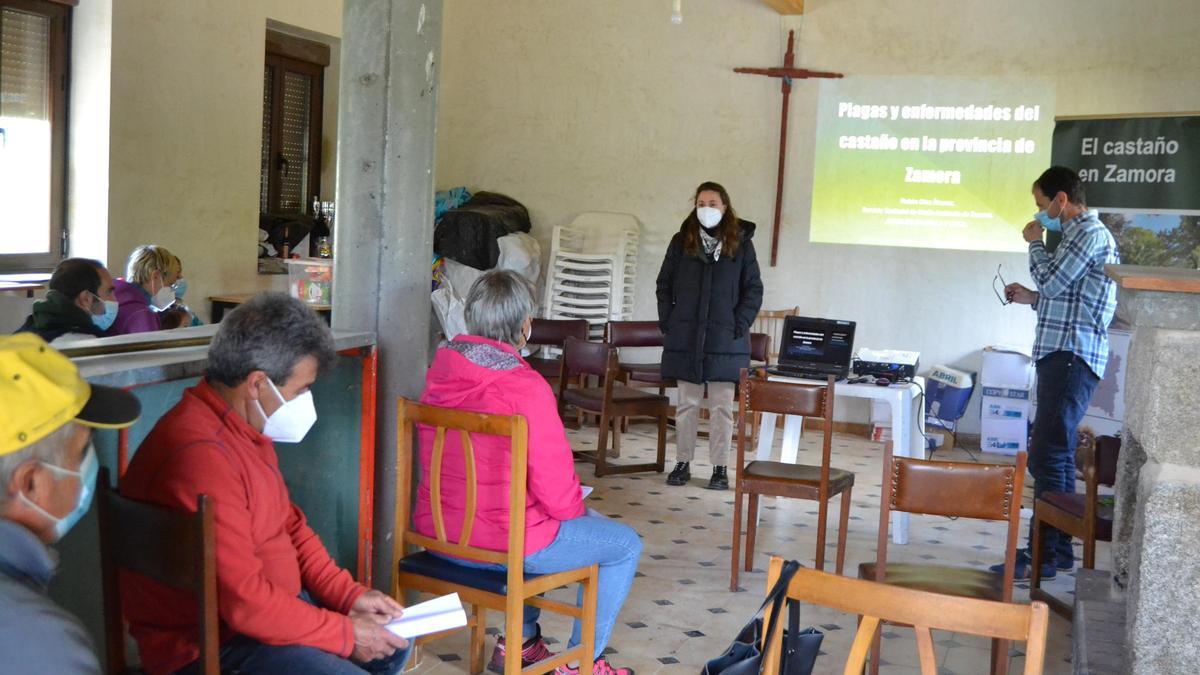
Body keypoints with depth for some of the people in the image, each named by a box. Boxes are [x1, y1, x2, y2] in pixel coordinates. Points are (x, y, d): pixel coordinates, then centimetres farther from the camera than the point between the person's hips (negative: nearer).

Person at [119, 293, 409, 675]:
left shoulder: (247, 428, 5)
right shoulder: (201, 456, -29)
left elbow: (290, 524, 14)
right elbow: (244, 602, -28)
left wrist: (349, 594, 3)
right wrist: (345, 634, -17)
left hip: (273, 602, 10)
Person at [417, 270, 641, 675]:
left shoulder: (439, 372, 0)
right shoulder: (526, 387, -22)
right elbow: (555, 487, -18)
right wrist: (576, 510, 7)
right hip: (503, 543, -8)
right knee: (625, 544, 12)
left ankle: (520, 640, 37)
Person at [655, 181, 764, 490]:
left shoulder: (741, 244, 2)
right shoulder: (681, 241, 6)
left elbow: (754, 290, 3)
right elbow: (664, 285, 10)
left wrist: (739, 326, -7)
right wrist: (668, 323, 0)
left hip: (725, 340, -1)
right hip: (685, 338, 1)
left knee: (722, 406, 2)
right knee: (686, 404, 7)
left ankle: (720, 468, 10)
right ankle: (682, 464, 14)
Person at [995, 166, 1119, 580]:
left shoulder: (1089, 233, -10)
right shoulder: (1082, 234, 23)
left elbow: (1051, 281, -13)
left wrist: (1035, 244, 1)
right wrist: (1030, 298, 17)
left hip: (1071, 359, -11)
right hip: (1063, 357, 11)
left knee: (1047, 457, -13)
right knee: (1057, 456, 12)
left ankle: (1042, 556, -11)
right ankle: (1059, 550, 18)